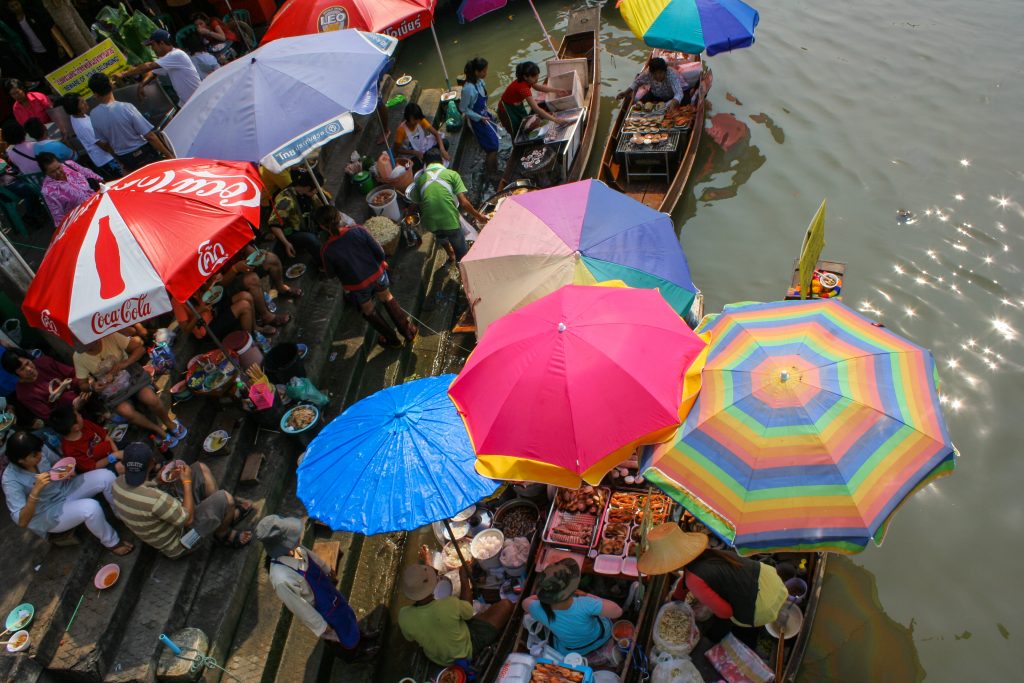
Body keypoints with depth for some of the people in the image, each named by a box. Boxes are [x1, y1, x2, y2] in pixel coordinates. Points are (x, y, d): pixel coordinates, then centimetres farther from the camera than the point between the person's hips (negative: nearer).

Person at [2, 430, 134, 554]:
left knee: (106, 476, -14)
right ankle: (111, 542, -5)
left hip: (64, 488, 6)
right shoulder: (11, 480, -28)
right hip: (47, 514, -6)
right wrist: (36, 490, -42)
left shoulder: (40, 450, -15)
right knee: (91, 507, -32)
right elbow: (22, 522, -32)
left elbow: (58, 462, 10)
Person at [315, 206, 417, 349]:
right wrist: (380, 263, 6)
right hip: (376, 274, 2)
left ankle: (392, 339, 44)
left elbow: (331, 274, -7)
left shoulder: (328, 251, -25)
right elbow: (379, 251, -14)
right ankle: (408, 331, 41)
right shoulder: (358, 230, -23)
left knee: (368, 310, 28)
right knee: (387, 298, 31)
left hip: (357, 286, -1)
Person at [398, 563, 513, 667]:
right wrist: (464, 579, -5)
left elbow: (413, 639, -5)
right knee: (505, 605, 7)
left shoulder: (404, 616, -29)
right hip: (467, 652, -4)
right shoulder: (451, 605, -40)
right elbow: (468, 612, -15)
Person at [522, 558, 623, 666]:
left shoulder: (539, 609, -36)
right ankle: (608, 650, 20)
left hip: (569, 653, 0)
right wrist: (587, 596, -21)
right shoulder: (586, 605, -45)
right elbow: (618, 611, -27)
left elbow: (526, 602, -10)